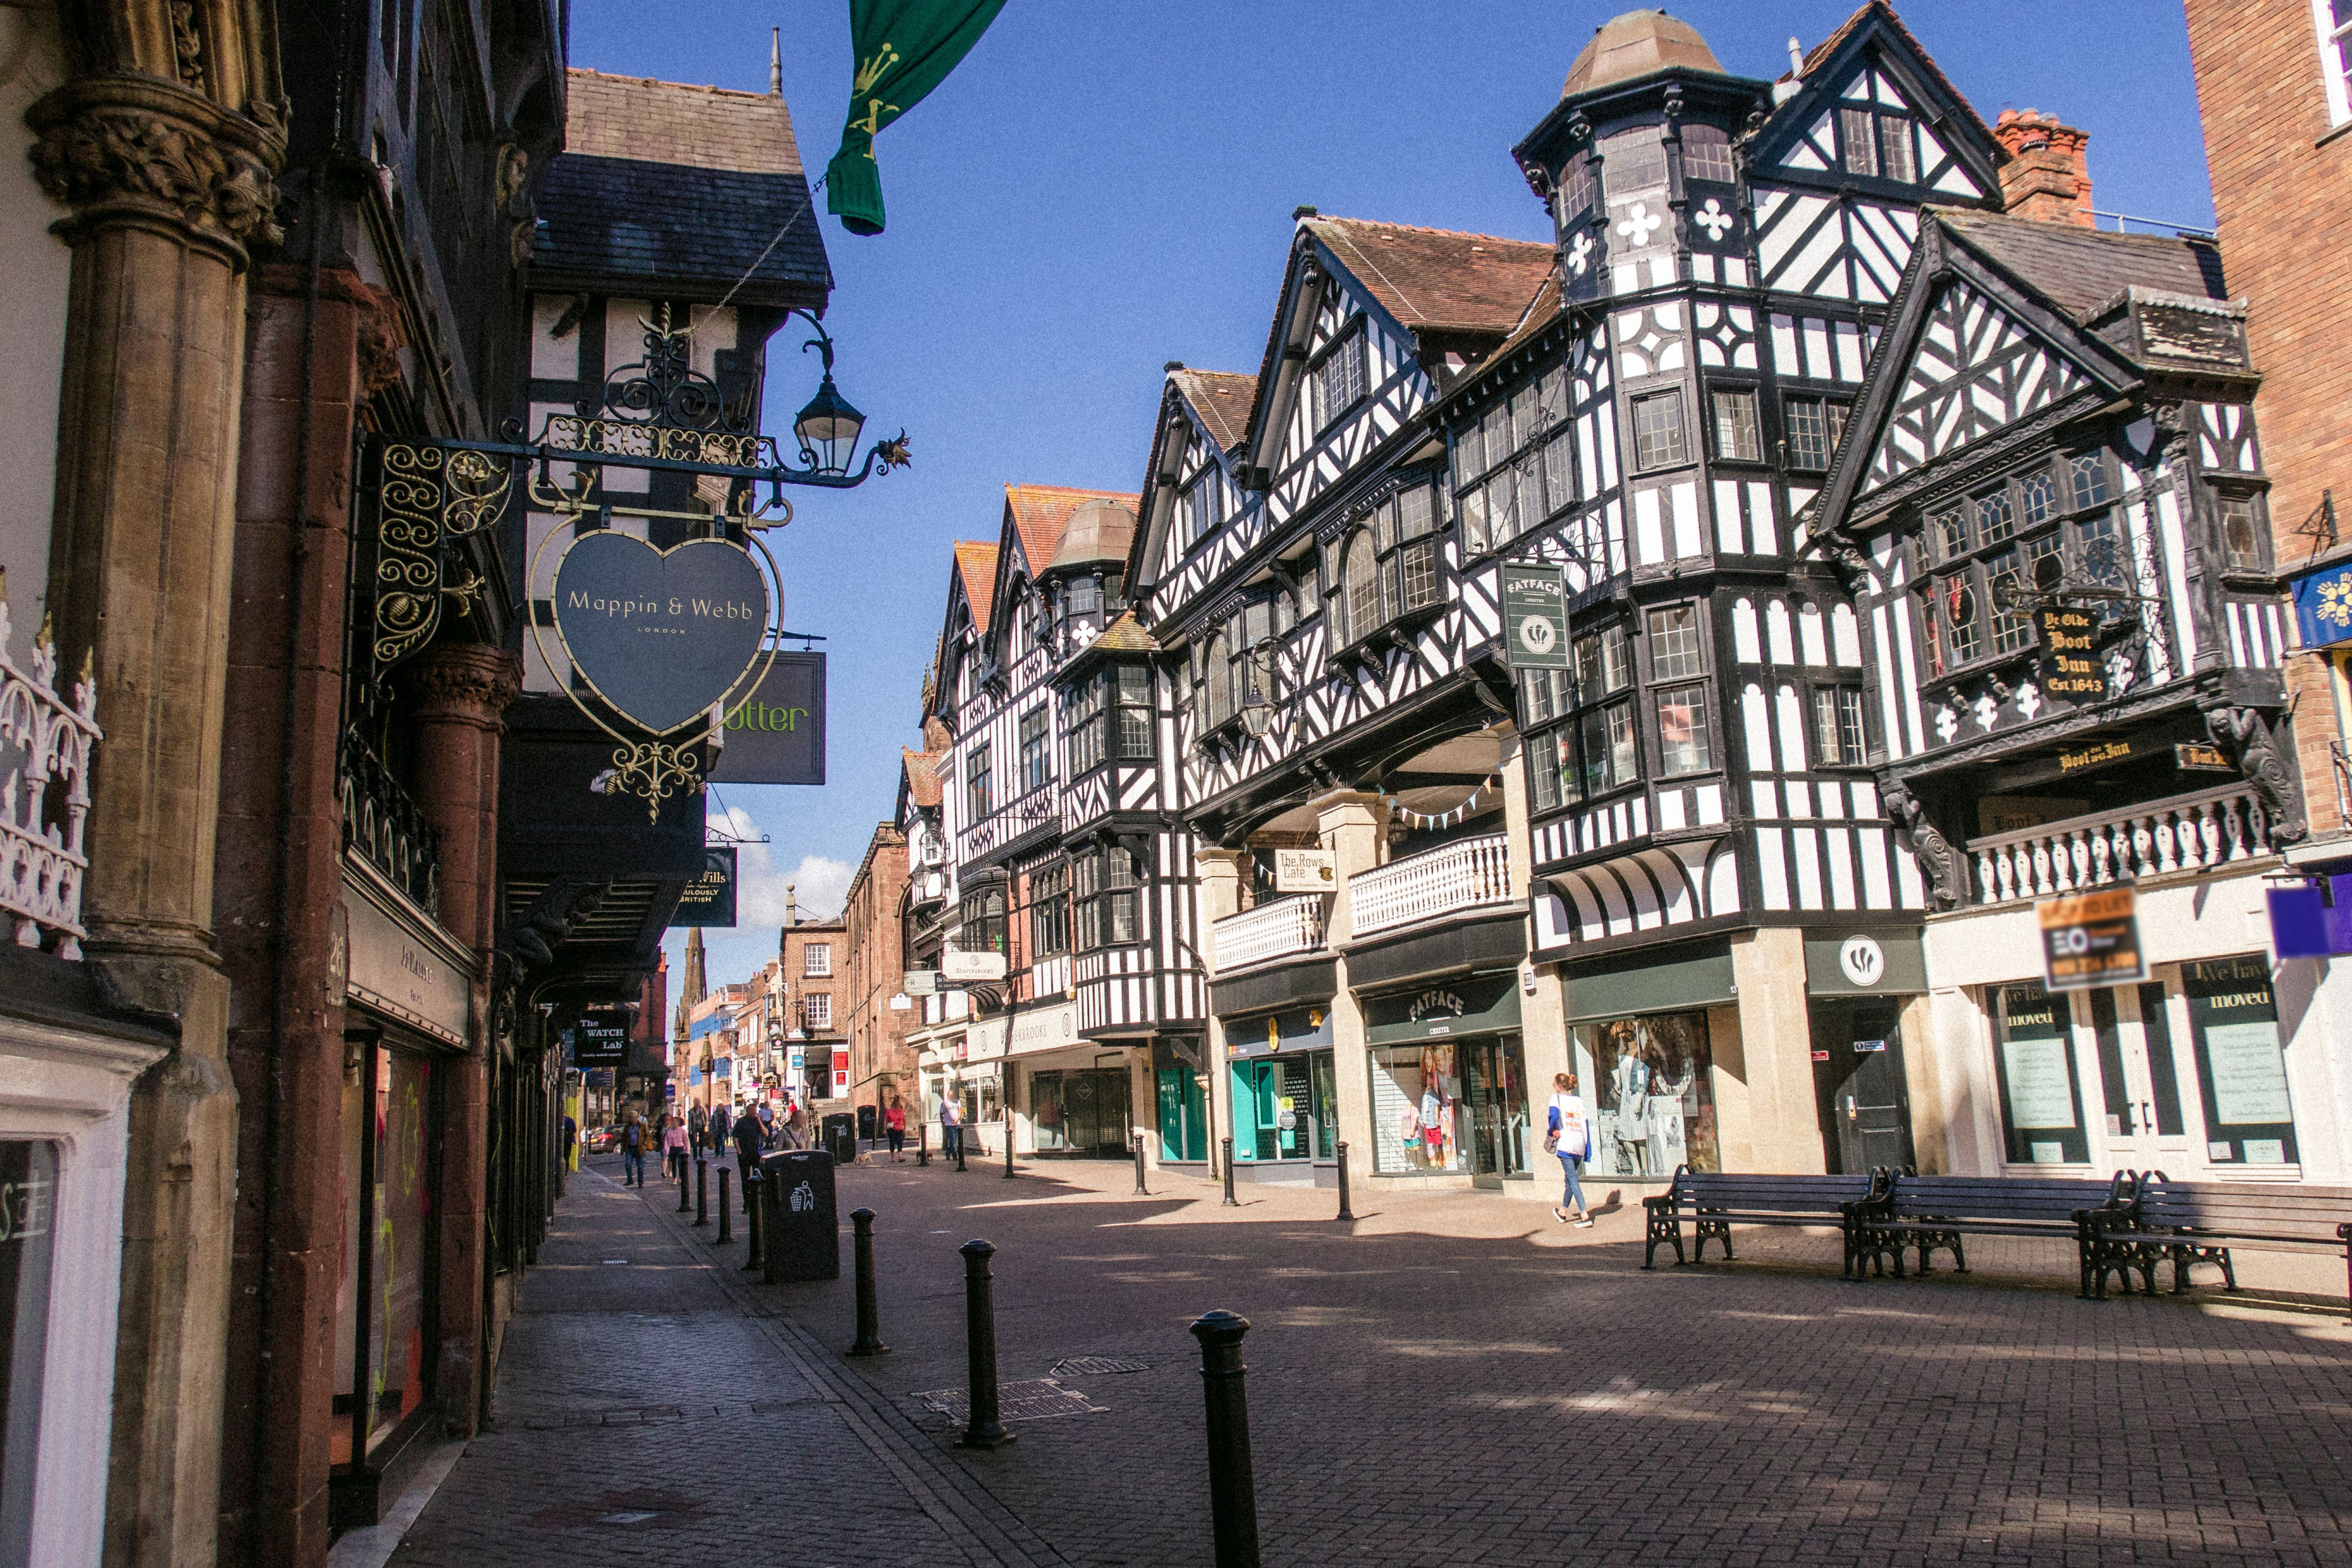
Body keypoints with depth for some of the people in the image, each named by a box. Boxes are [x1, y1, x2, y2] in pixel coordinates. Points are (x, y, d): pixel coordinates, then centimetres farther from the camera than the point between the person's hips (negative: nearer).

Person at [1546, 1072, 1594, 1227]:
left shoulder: (1557, 1098, 2)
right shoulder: (1579, 1101, 17)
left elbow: (1554, 1116, -16)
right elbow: (1586, 1124, 13)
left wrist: (1550, 1132, 1)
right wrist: (1588, 1150, 14)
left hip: (1566, 1144, -6)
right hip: (1580, 1145, 6)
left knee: (1573, 1179, -7)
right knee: (1571, 1178, 19)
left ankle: (1585, 1216, -18)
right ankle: (1563, 1212, 35)